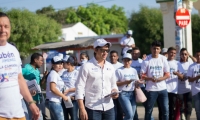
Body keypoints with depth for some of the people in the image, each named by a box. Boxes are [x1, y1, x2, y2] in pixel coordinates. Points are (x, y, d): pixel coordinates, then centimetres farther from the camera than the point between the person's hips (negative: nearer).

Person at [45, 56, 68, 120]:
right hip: (54, 102, -11)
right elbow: (52, 88, -23)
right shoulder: (53, 74, -13)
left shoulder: (55, 74, 18)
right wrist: (63, 96, -15)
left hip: (54, 102, 11)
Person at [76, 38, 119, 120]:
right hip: (93, 108, -5)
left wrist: (114, 92, -4)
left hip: (109, 107, 5)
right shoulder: (87, 66, -6)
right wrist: (82, 109, -14)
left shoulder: (110, 67, 11)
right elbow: (80, 88, -8)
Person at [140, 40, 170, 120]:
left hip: (162, 88, 2)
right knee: (148, 110, 5)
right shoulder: (147, 60, -4)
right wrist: (150, 78, -22)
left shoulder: (163, 59, 2)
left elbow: (167, 74, 2)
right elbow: (142, 75, -3)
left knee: (165, 110, 5)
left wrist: (158, 79, -15)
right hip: (151, 89, -2)